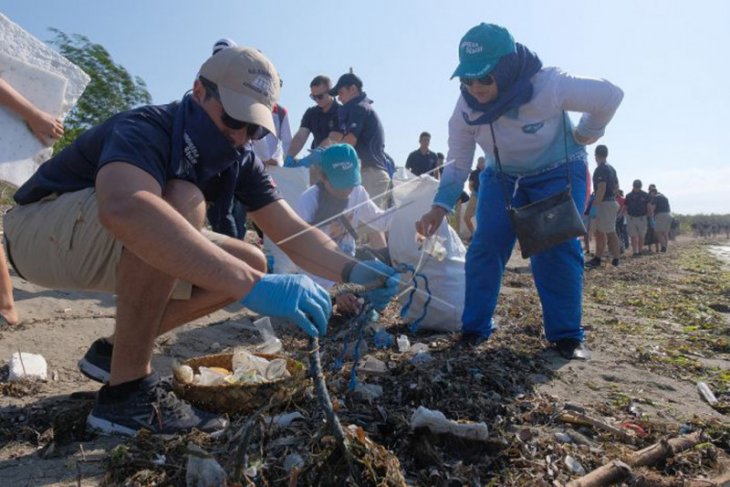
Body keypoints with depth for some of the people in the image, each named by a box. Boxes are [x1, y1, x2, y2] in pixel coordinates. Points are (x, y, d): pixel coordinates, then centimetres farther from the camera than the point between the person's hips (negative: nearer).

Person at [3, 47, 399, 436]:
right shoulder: (146, 129, -29)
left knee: (250, 262, -7)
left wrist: (351, 269, -31)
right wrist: (251, 285, -58)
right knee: (181, 200, -34)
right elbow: (123, 208, -52)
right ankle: (125, 391, -24)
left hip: (121, 252, 7)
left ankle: (115, 351, 3)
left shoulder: (239, 163, -7)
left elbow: (294, 234, -12)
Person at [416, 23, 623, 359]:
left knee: (556, 249, -14)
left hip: (558, 173, -3)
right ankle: (474, 329, 2)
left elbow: (610, 96, -17)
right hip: (502, 177, 3)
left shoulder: (549, 85, -32)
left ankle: (566, 335, 1)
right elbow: (458, 162, -12)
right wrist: (440, 207, -24)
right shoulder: (466, 106, -20)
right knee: (484, 247, -9)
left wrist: (583, 137, -5)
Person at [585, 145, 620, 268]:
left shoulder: (600, 169, -15)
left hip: (605, 203, -10)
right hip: (611, 201, 10)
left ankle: (615, 260, -1)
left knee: (610, 232, -5)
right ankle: (597, 259, 17)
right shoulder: (611, 168, 16)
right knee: (599, 231, 13)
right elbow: (616, 186, 22)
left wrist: (595, 204, -19)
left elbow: (601, 189, -22)